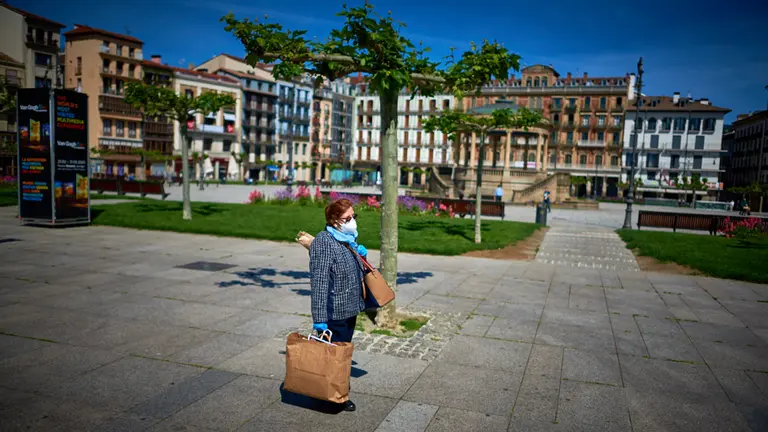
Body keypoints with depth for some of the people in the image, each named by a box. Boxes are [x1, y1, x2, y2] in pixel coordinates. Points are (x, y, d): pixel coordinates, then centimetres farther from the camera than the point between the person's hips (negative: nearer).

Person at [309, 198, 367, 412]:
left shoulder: (349, 238, 7)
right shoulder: (324, 242, -20)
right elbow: (319, 281, -25)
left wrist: (360, 254, 3)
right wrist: (320, 318, -27)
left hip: (350, 309, 9)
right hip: (334, 312, -9)